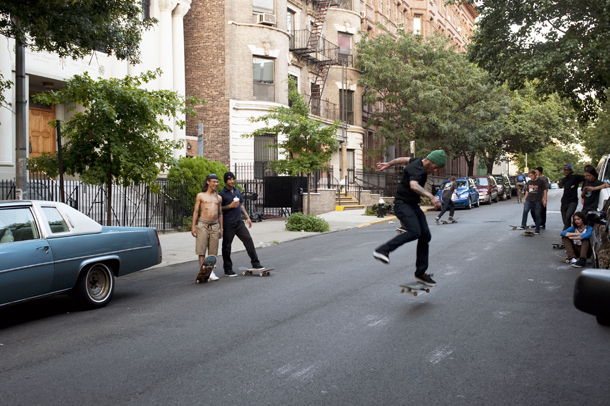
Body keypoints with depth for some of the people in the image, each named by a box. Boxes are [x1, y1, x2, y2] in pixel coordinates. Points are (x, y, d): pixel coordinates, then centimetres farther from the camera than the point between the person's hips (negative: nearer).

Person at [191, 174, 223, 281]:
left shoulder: (218, 198, 15)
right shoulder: (200, 196, 5)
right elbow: (196, 211, 5)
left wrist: (221, 229, 15)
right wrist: (193, 226, -3)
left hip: (215, 225, 3)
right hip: (203, 224, -3)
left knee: (213, 250, 3)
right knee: (201, 249, -5)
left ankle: (210, 271, 11)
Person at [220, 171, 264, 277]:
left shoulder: (237, 191, 14)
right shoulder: (222, 193, -6)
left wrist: (247, 217, 17)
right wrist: (230, 206, -17)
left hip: (239, 222, 6)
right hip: (228, 224, -5)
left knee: (248, 240, -1)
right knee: (227, 246, 2)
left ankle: (255, 263, 6)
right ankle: (228, 269, 11)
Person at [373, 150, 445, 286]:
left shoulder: (419, 162, 8)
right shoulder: (417, 170, -23)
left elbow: (404, 160, 26)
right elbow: (413, 185, -44)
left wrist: (388, 164, 40)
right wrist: (431, 197, -58)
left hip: (414, 206, 10)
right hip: (402, 204, -10)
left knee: (425, 236, 3)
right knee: (414, 232, -30)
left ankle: (421, 273, 11)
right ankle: (383, 250, -26)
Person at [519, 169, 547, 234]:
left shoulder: (540, 181, 0)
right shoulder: (529, 182, 14)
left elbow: (545, 190, 2)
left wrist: (545, 200, -3)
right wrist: (525, 199, 18)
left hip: (538, 201, -3)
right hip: (529, 200, 3)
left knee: (537, 215, 2)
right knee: (525, 210, -22)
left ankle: (537, 229, 12)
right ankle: (523, 225, -18)